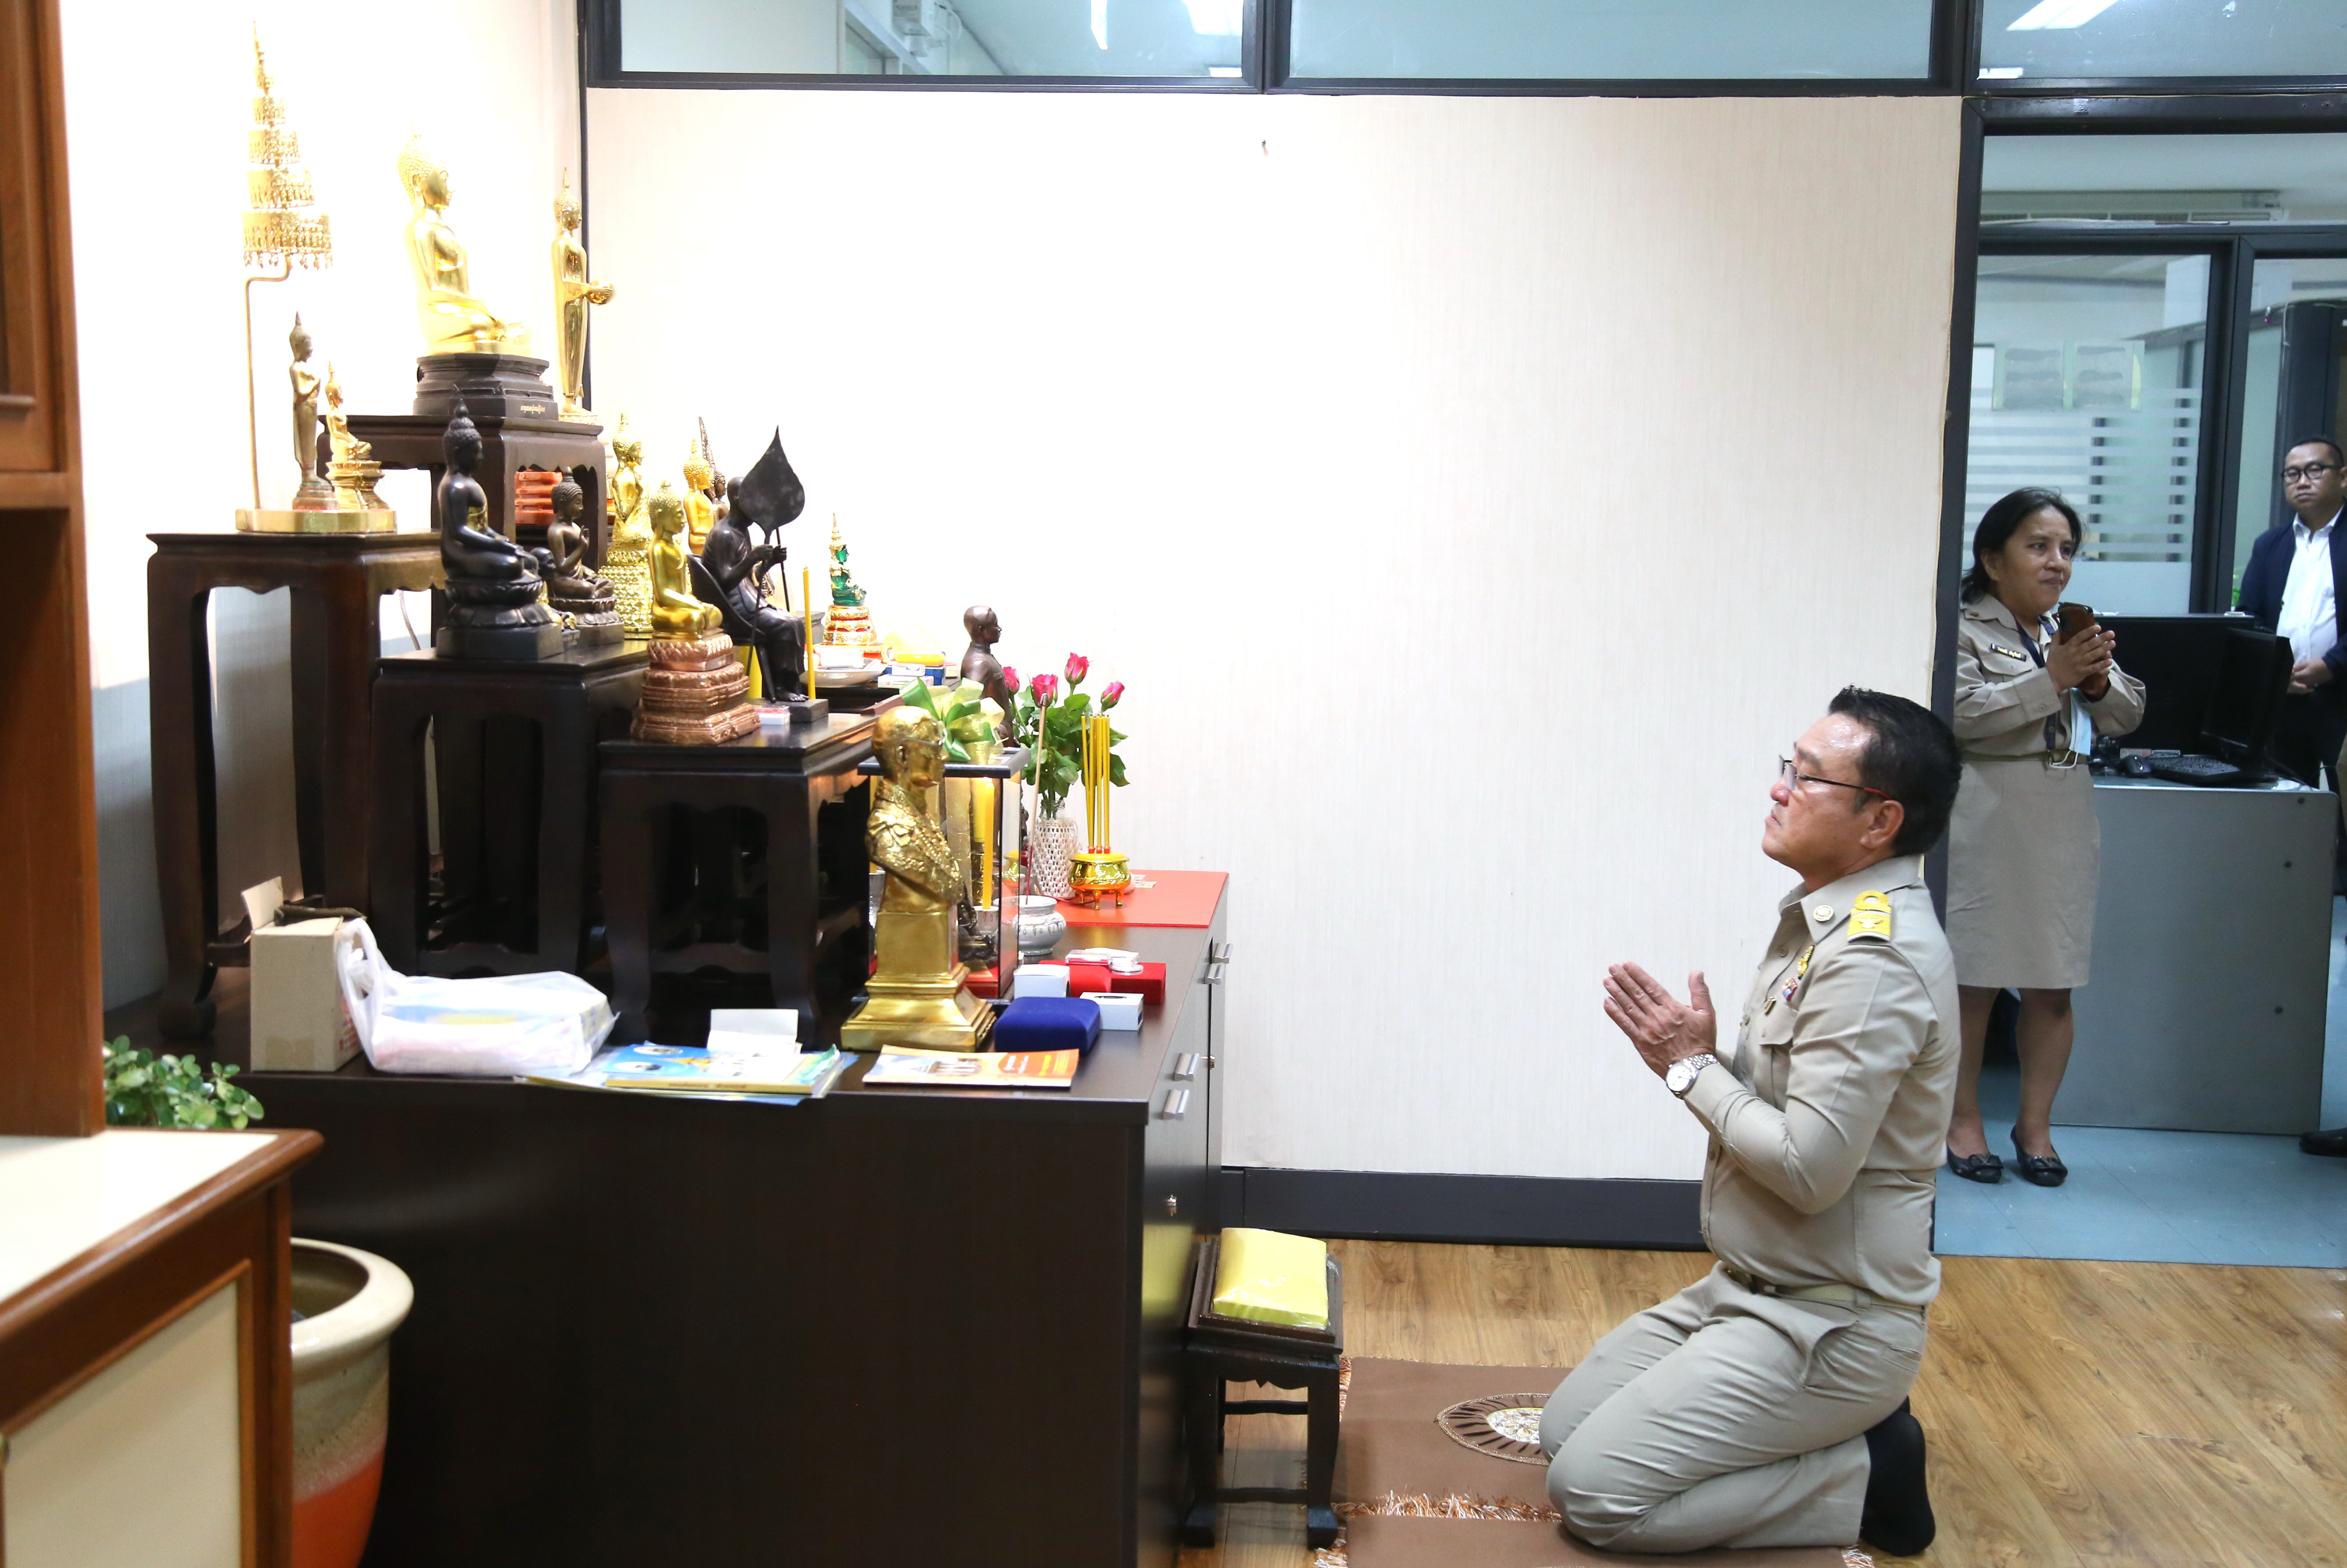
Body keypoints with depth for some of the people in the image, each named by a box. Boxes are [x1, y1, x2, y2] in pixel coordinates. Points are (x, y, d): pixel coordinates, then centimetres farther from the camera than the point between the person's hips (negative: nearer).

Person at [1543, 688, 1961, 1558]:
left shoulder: (1874, 958, -24)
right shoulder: (1825, 922, 8)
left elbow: (1810, 1168, -28)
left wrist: (1691, 1068, -15)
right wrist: (1694, 1054, -5)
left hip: (1829, 1323, -10)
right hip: (1751, 1288, 10)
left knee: (1592, 1489, -13)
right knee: (1564, 1429, 12)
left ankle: (1866, 1478, 0)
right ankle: (1834, 1433, 14)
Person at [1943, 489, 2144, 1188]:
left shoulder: (2074, 632, 16)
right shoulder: (1965, 630, -5)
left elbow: (2127, 716, 14)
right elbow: (1962, 713, -18)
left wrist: (2099, 683, -6)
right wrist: (2052, 679, -20)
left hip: (2065, 823, 6)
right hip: (1987, 825, -6)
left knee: (2053, 987, 9)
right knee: (1973, 982, 1)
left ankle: (2035, 1125, 21)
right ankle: (1963, 1122, 15)